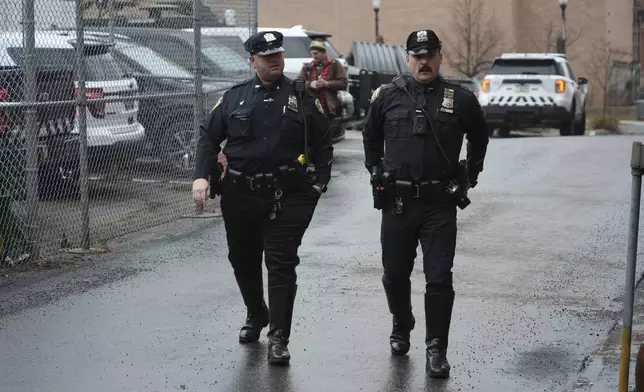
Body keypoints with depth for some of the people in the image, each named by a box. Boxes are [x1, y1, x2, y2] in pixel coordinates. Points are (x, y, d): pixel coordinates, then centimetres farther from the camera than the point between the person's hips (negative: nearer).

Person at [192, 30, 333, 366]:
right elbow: (208, 137, 7)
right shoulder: (235, 97, 6)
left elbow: (323, 143, 7)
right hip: (240, 196, 3)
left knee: (281, 265, -5)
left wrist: (320, 182, -2)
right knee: (243, 261, 15)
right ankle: (256, 316, 41)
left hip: (288, 197, -2)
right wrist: (202, 176, -7)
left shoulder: (302, 97, 2)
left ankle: (278, 339, -2)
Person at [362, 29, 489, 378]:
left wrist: (469, 175, 11)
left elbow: (479, 139, 16)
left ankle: (437, 350, 2)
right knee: (395, 274, 13)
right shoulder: (387, 97, 3)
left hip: (440, 204, -2)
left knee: (439, 278, -5)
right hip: (396, 202, 2)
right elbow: (370, 137, 19)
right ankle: (401, 329, 37)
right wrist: (376, 173, 14)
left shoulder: (459, 99, 0)